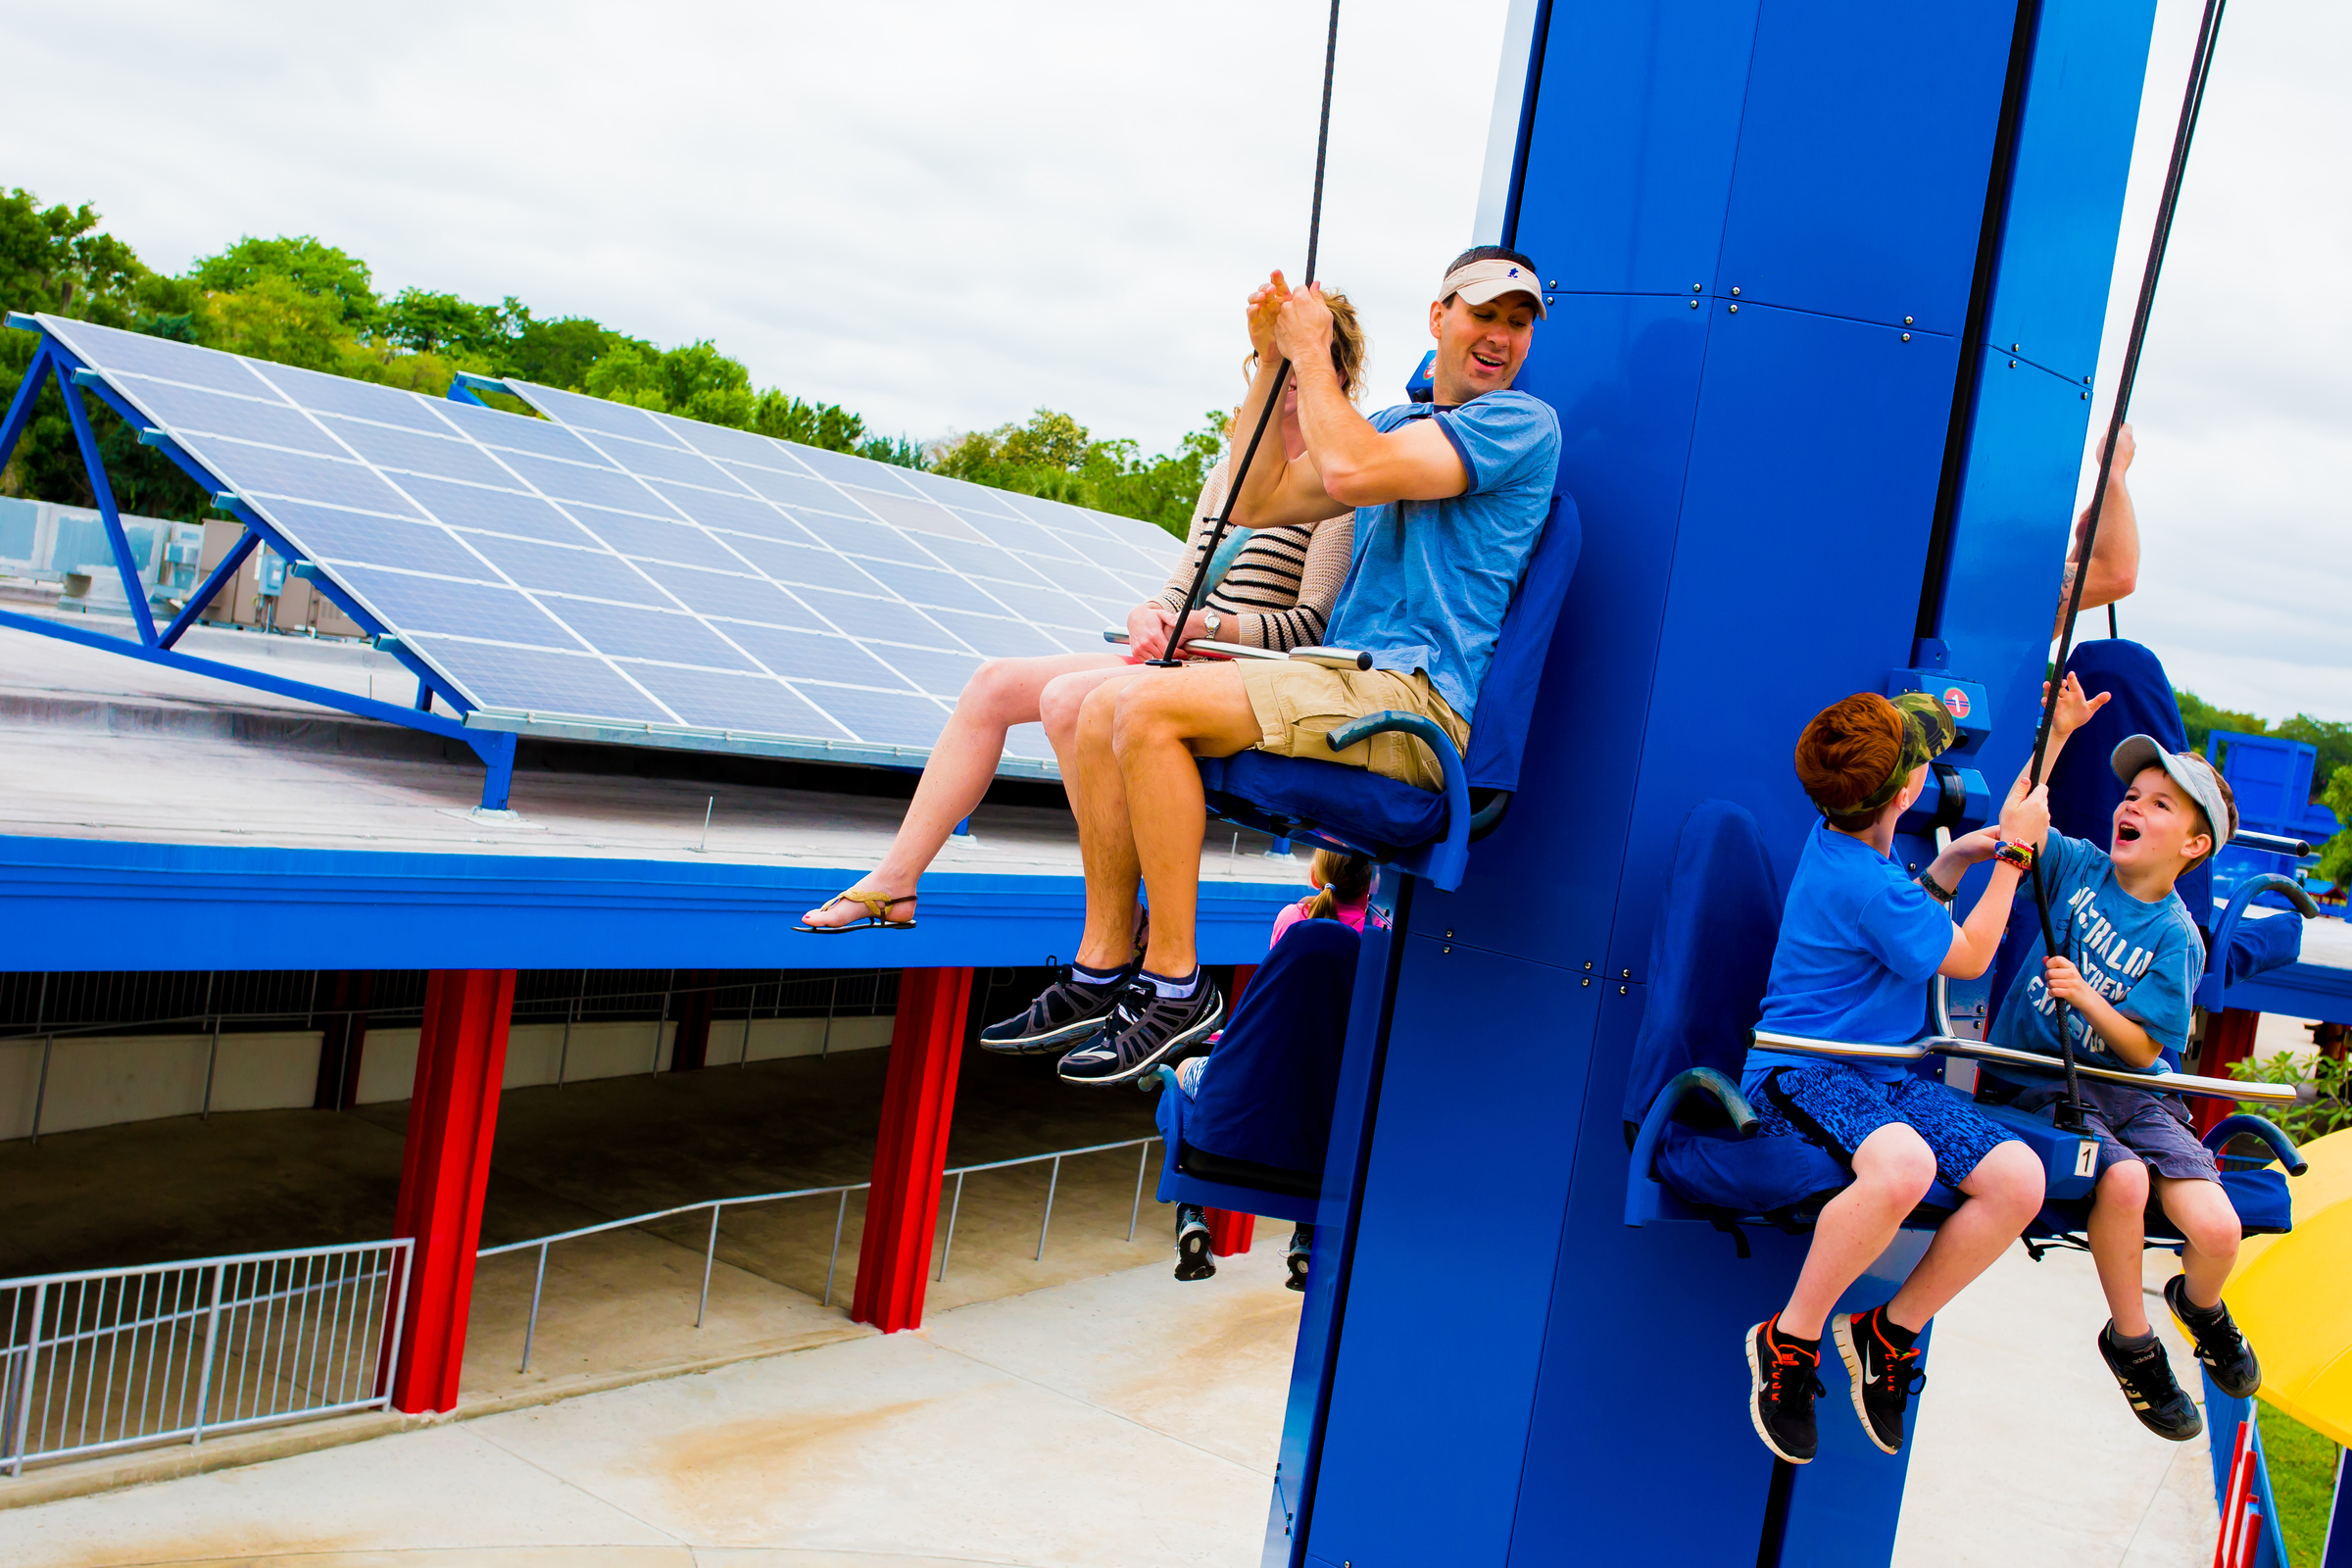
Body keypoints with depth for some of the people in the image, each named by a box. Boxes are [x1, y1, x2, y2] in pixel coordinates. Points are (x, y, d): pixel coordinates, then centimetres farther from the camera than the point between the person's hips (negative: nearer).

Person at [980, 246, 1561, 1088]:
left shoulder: (1521, 421, -5)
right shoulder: (1398, 423, 22)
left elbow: (1354, 471, -20)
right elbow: (1258, 504, 18)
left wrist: (1311, 352, -5)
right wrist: (1269, 362, 11)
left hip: (1423, 700, -9)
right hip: (1352, 681, 9)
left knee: (1150, 710, -23)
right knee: (1104, 712, 1)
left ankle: (1176, 986, -17)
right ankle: (1105, 967, 3)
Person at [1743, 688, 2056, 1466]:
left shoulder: (1840, 841, 9)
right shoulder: (1860, 882, -20)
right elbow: (1967, 958, -5)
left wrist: (1949, 864, 16)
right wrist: (2012, 852, 3)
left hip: (1882, 1075, 9)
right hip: (1801, 1072, -9)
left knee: (2019, 1178, -13)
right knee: (1902, 1164, -41)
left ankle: (1889, 1332, 2)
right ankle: (1789, 1341, -18)